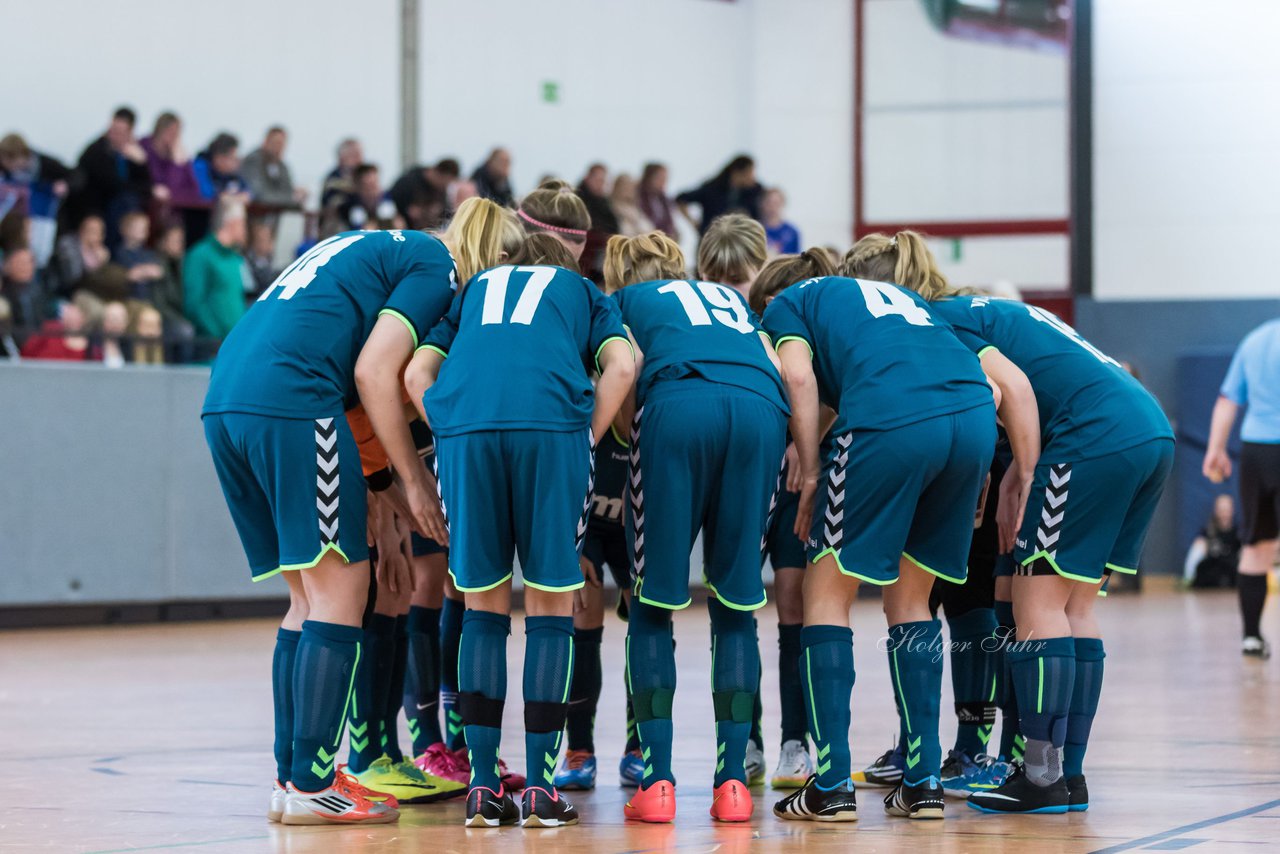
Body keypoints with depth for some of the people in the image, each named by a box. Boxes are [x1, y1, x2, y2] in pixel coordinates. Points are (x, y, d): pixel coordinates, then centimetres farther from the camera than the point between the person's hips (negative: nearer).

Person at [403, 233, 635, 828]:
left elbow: (417, 374, 18)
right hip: (552, 421, -2)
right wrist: (583, 445, 10)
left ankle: (483, 788, 7)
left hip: (464, 422, 2)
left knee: (484, 608, 12)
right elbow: (620, 366, 9)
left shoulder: (473, 289, 35)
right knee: (551, 607, 6)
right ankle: (541, 790, 2)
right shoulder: (584, 292, 31)